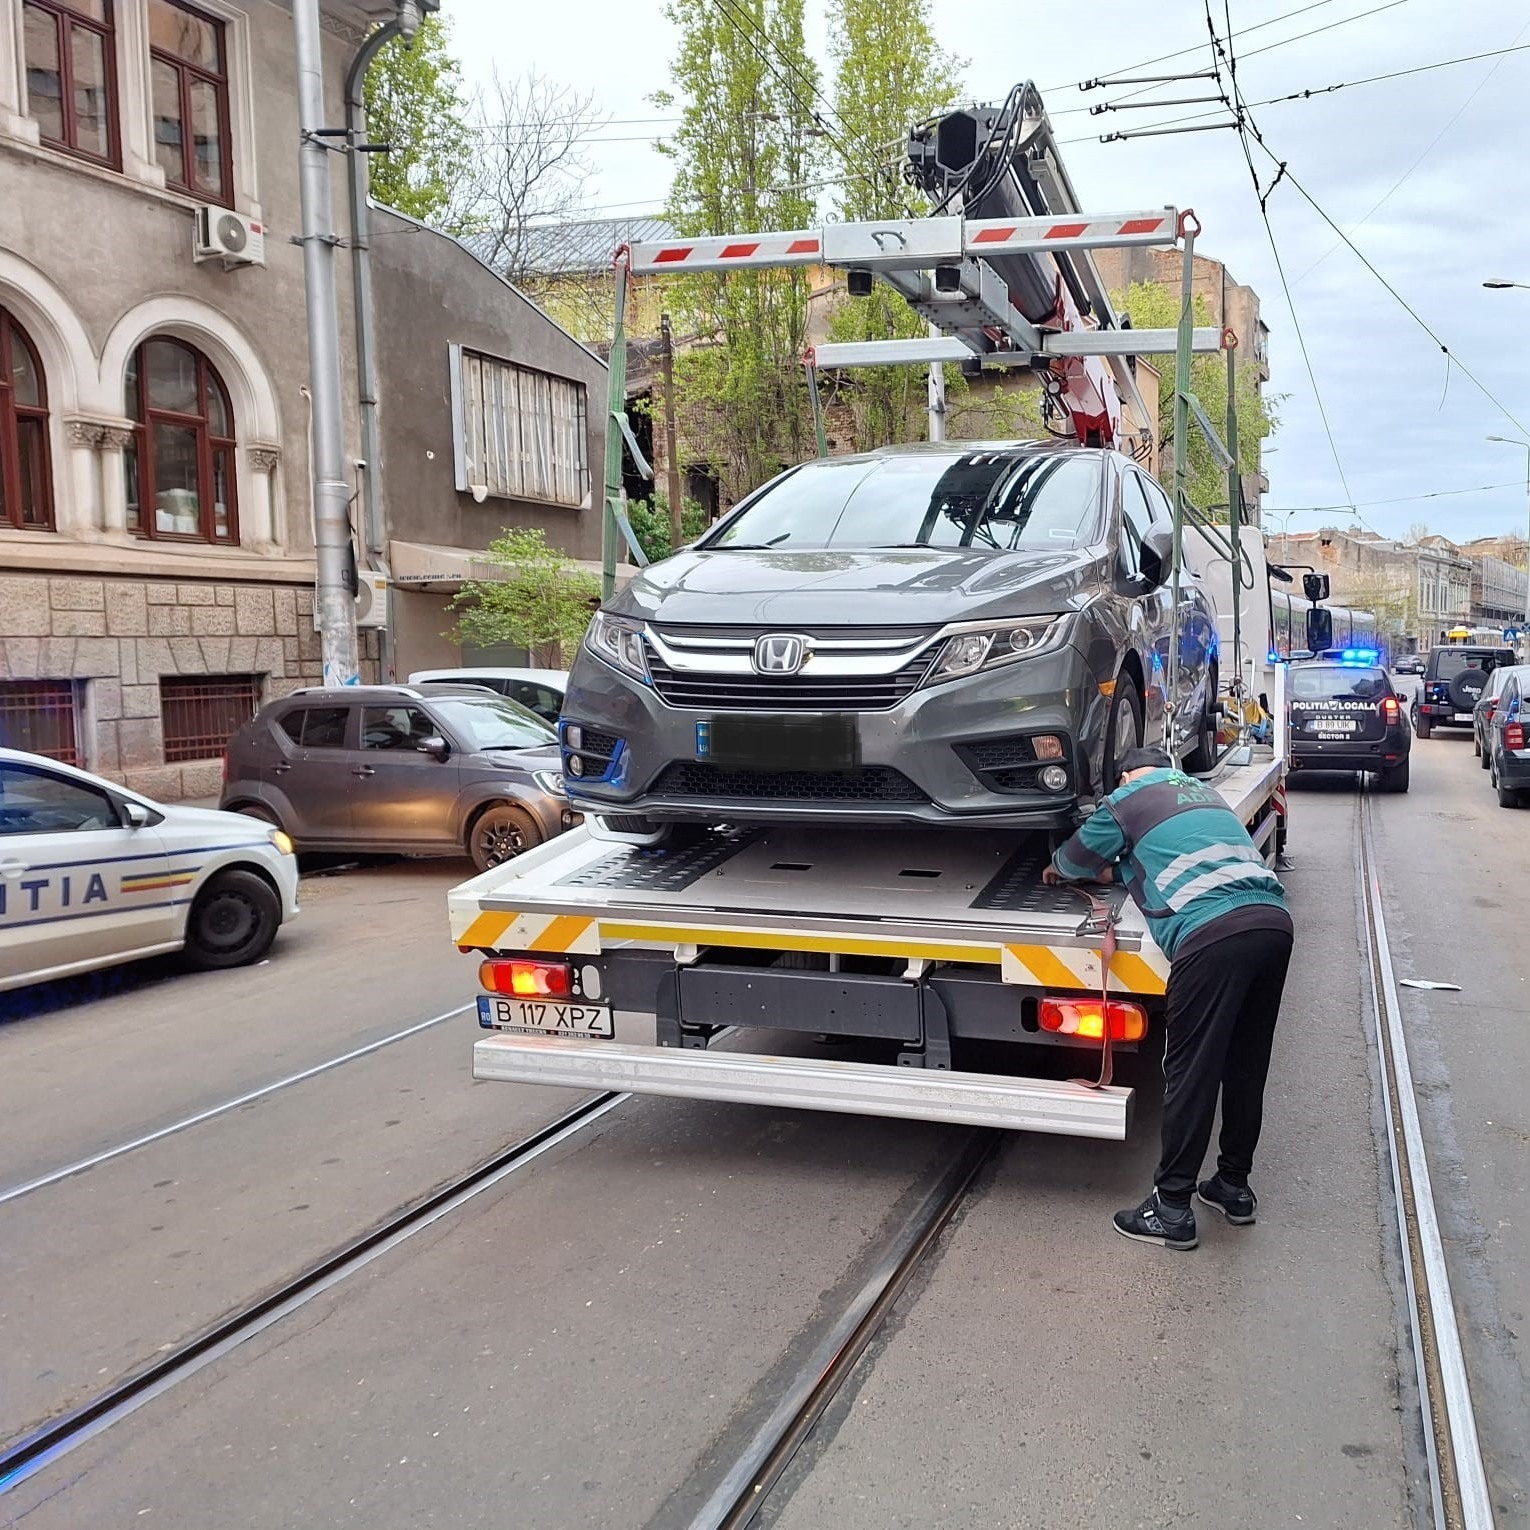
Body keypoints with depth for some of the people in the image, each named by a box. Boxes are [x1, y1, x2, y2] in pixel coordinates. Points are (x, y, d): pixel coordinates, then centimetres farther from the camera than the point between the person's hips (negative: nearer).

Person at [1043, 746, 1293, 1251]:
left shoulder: (1127, 798, 14)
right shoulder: (1203, 790, 32)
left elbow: (1081, 854, 28)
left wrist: (1056, 870, 50)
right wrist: (1119, 870, 54)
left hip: (1213, 933, -7)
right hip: (1274, 922, 7)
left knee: (1191, 1071, 0)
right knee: (1246, 1065, 18)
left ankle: (1172, 1209, 6)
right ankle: (1234, 1186, 31)